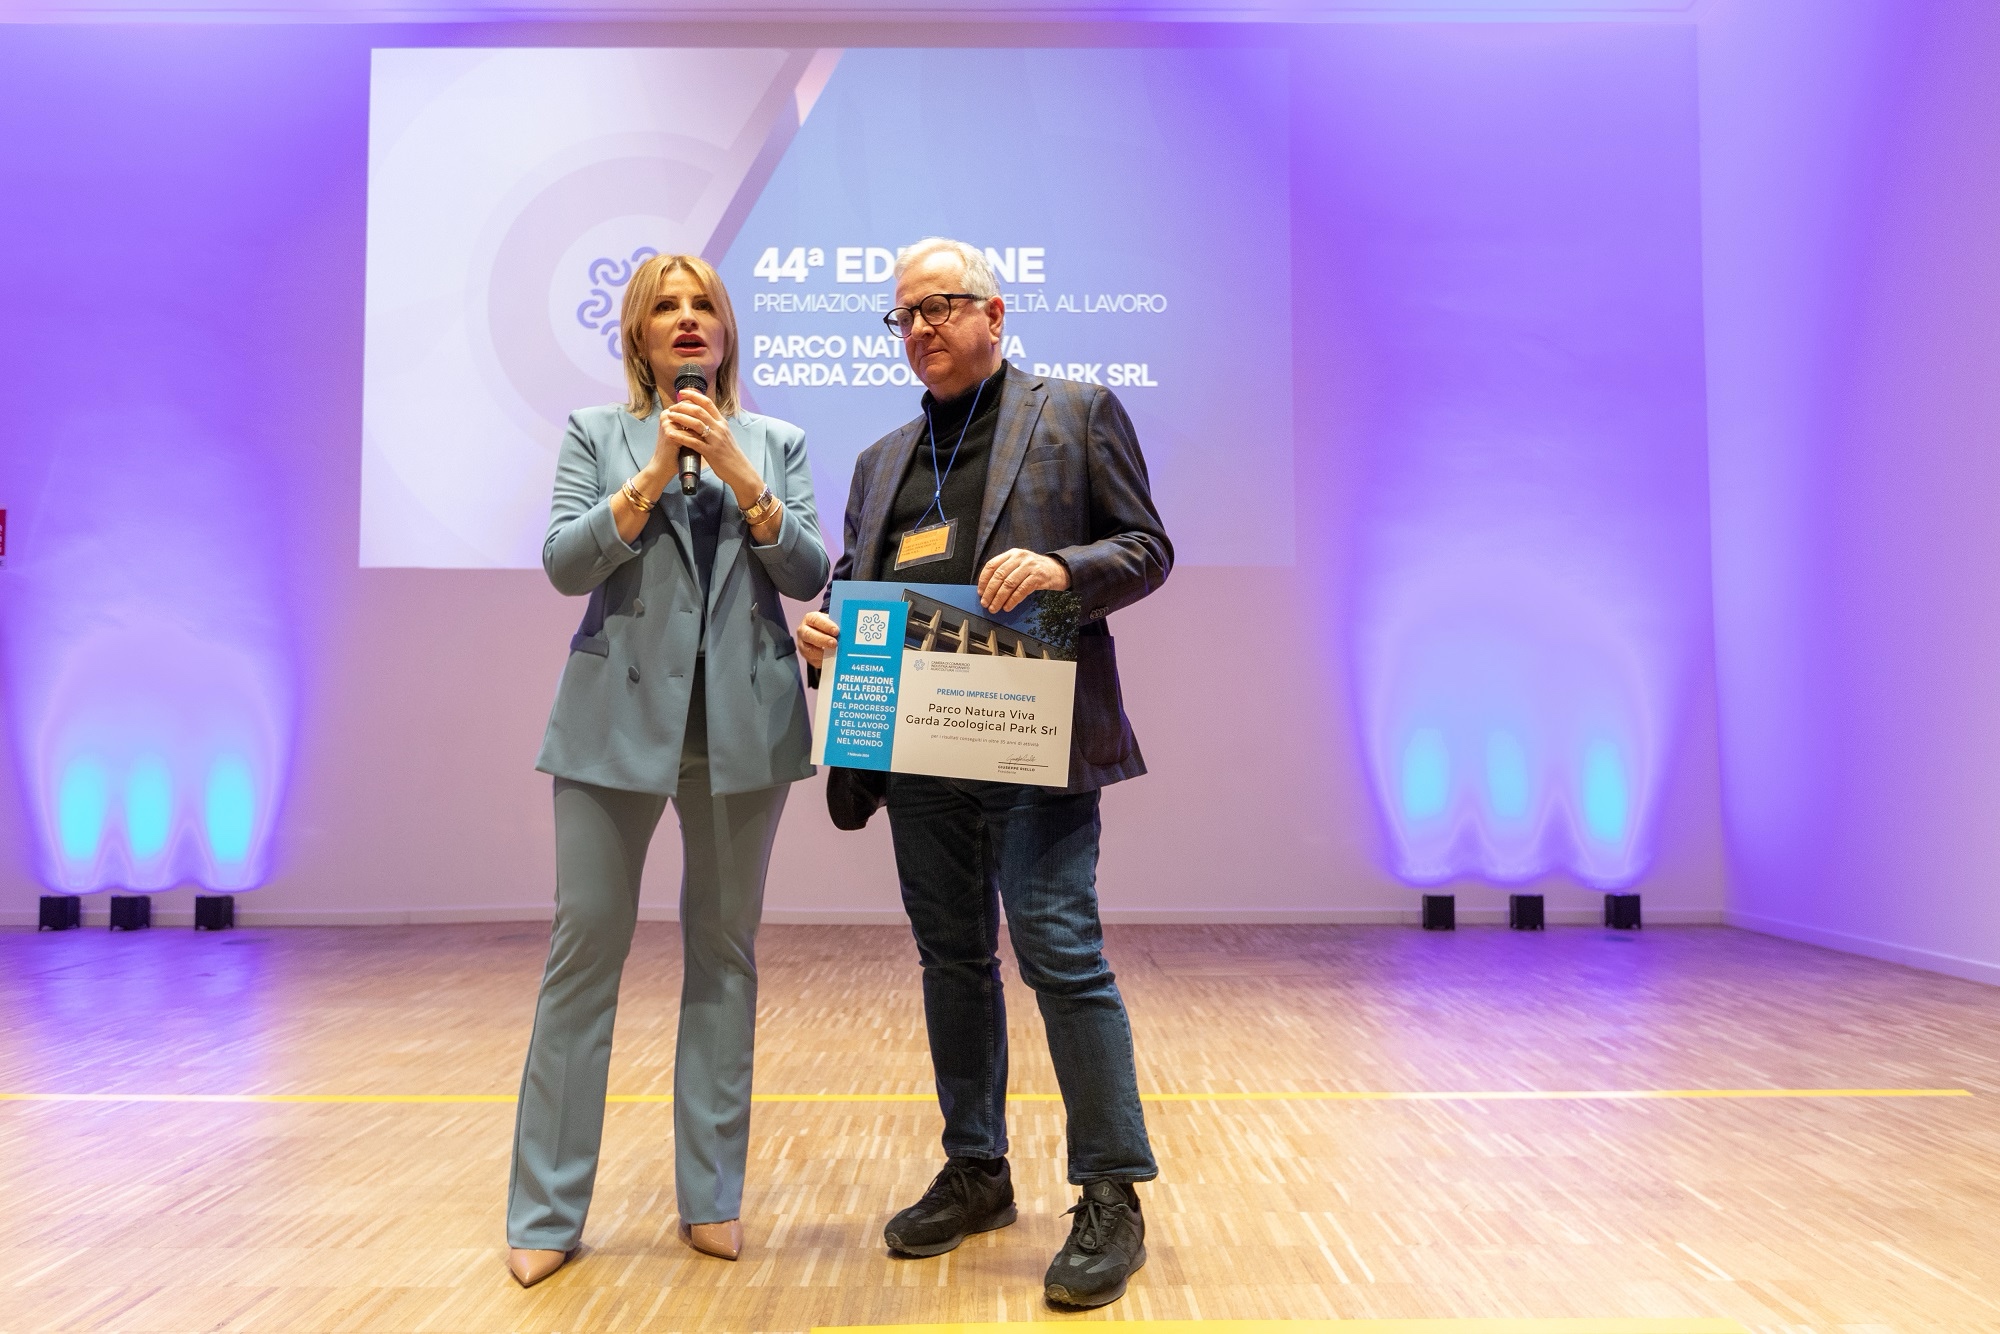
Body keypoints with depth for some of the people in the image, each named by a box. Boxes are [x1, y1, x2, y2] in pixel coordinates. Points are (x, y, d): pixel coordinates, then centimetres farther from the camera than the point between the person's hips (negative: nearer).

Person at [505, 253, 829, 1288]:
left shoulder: (775, 444, 12)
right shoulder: (596, 434, 9)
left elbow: (806, 571, 1)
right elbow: (563, 563, -4)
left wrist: (740, 475, -11)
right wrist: (653, 475, -14)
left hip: (743, 722, 2)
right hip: (620, 714, -1)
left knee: (723, 950, 7)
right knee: (584, 949, -1)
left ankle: (712, 1199, 18)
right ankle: (545, 1214, 12)